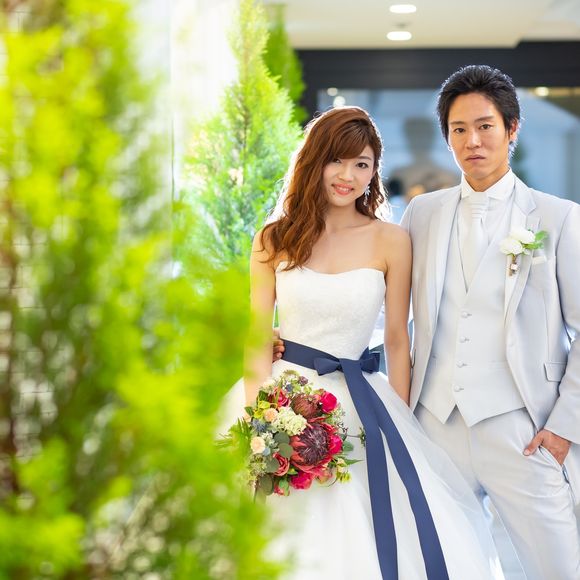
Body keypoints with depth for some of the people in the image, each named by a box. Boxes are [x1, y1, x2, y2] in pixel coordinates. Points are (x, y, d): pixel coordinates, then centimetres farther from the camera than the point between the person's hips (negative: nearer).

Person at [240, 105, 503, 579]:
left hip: (360, 404, 0)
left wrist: (402, 426, -1)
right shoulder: (274, 239, 2)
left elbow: (397, 341, 3)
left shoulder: (391, 241, 0)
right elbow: (257, 337, 2)